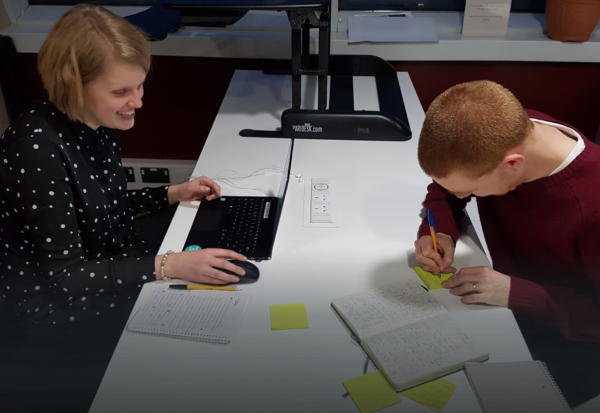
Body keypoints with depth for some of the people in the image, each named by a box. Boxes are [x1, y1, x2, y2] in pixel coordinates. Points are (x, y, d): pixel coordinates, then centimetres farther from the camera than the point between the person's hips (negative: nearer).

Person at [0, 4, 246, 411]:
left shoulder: (97, 124, -3)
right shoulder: (37, 148, -28)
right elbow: (64, 274, -26)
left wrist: (173, 194, 2)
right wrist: (169, 265, -32)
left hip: (113, 275, 7)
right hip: (57, 312, -7)